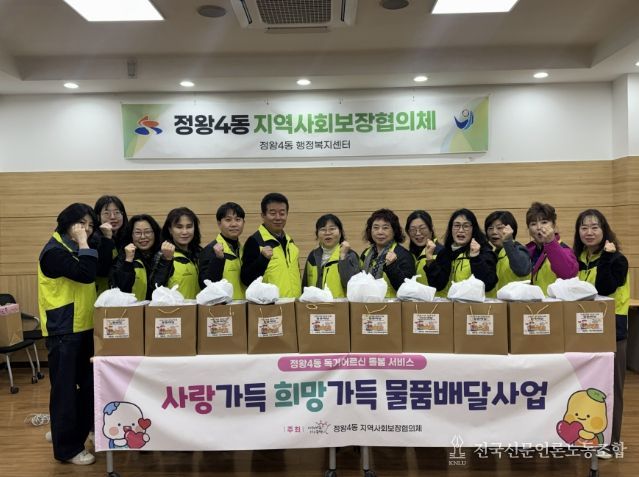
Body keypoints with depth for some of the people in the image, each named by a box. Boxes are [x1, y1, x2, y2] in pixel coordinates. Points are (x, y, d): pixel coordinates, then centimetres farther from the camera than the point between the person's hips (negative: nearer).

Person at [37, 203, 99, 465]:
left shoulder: (77, 249, 13)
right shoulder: (54, 251, -14)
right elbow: (86, 275, -26)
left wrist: (90, 242, 0)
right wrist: (84, 245, -19)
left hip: (85, 326, 9)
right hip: (63, 329, -9)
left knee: (89, 384, 16)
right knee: (65, 389, 0)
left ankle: (80, 432, 32)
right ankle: (67, 448, 11)